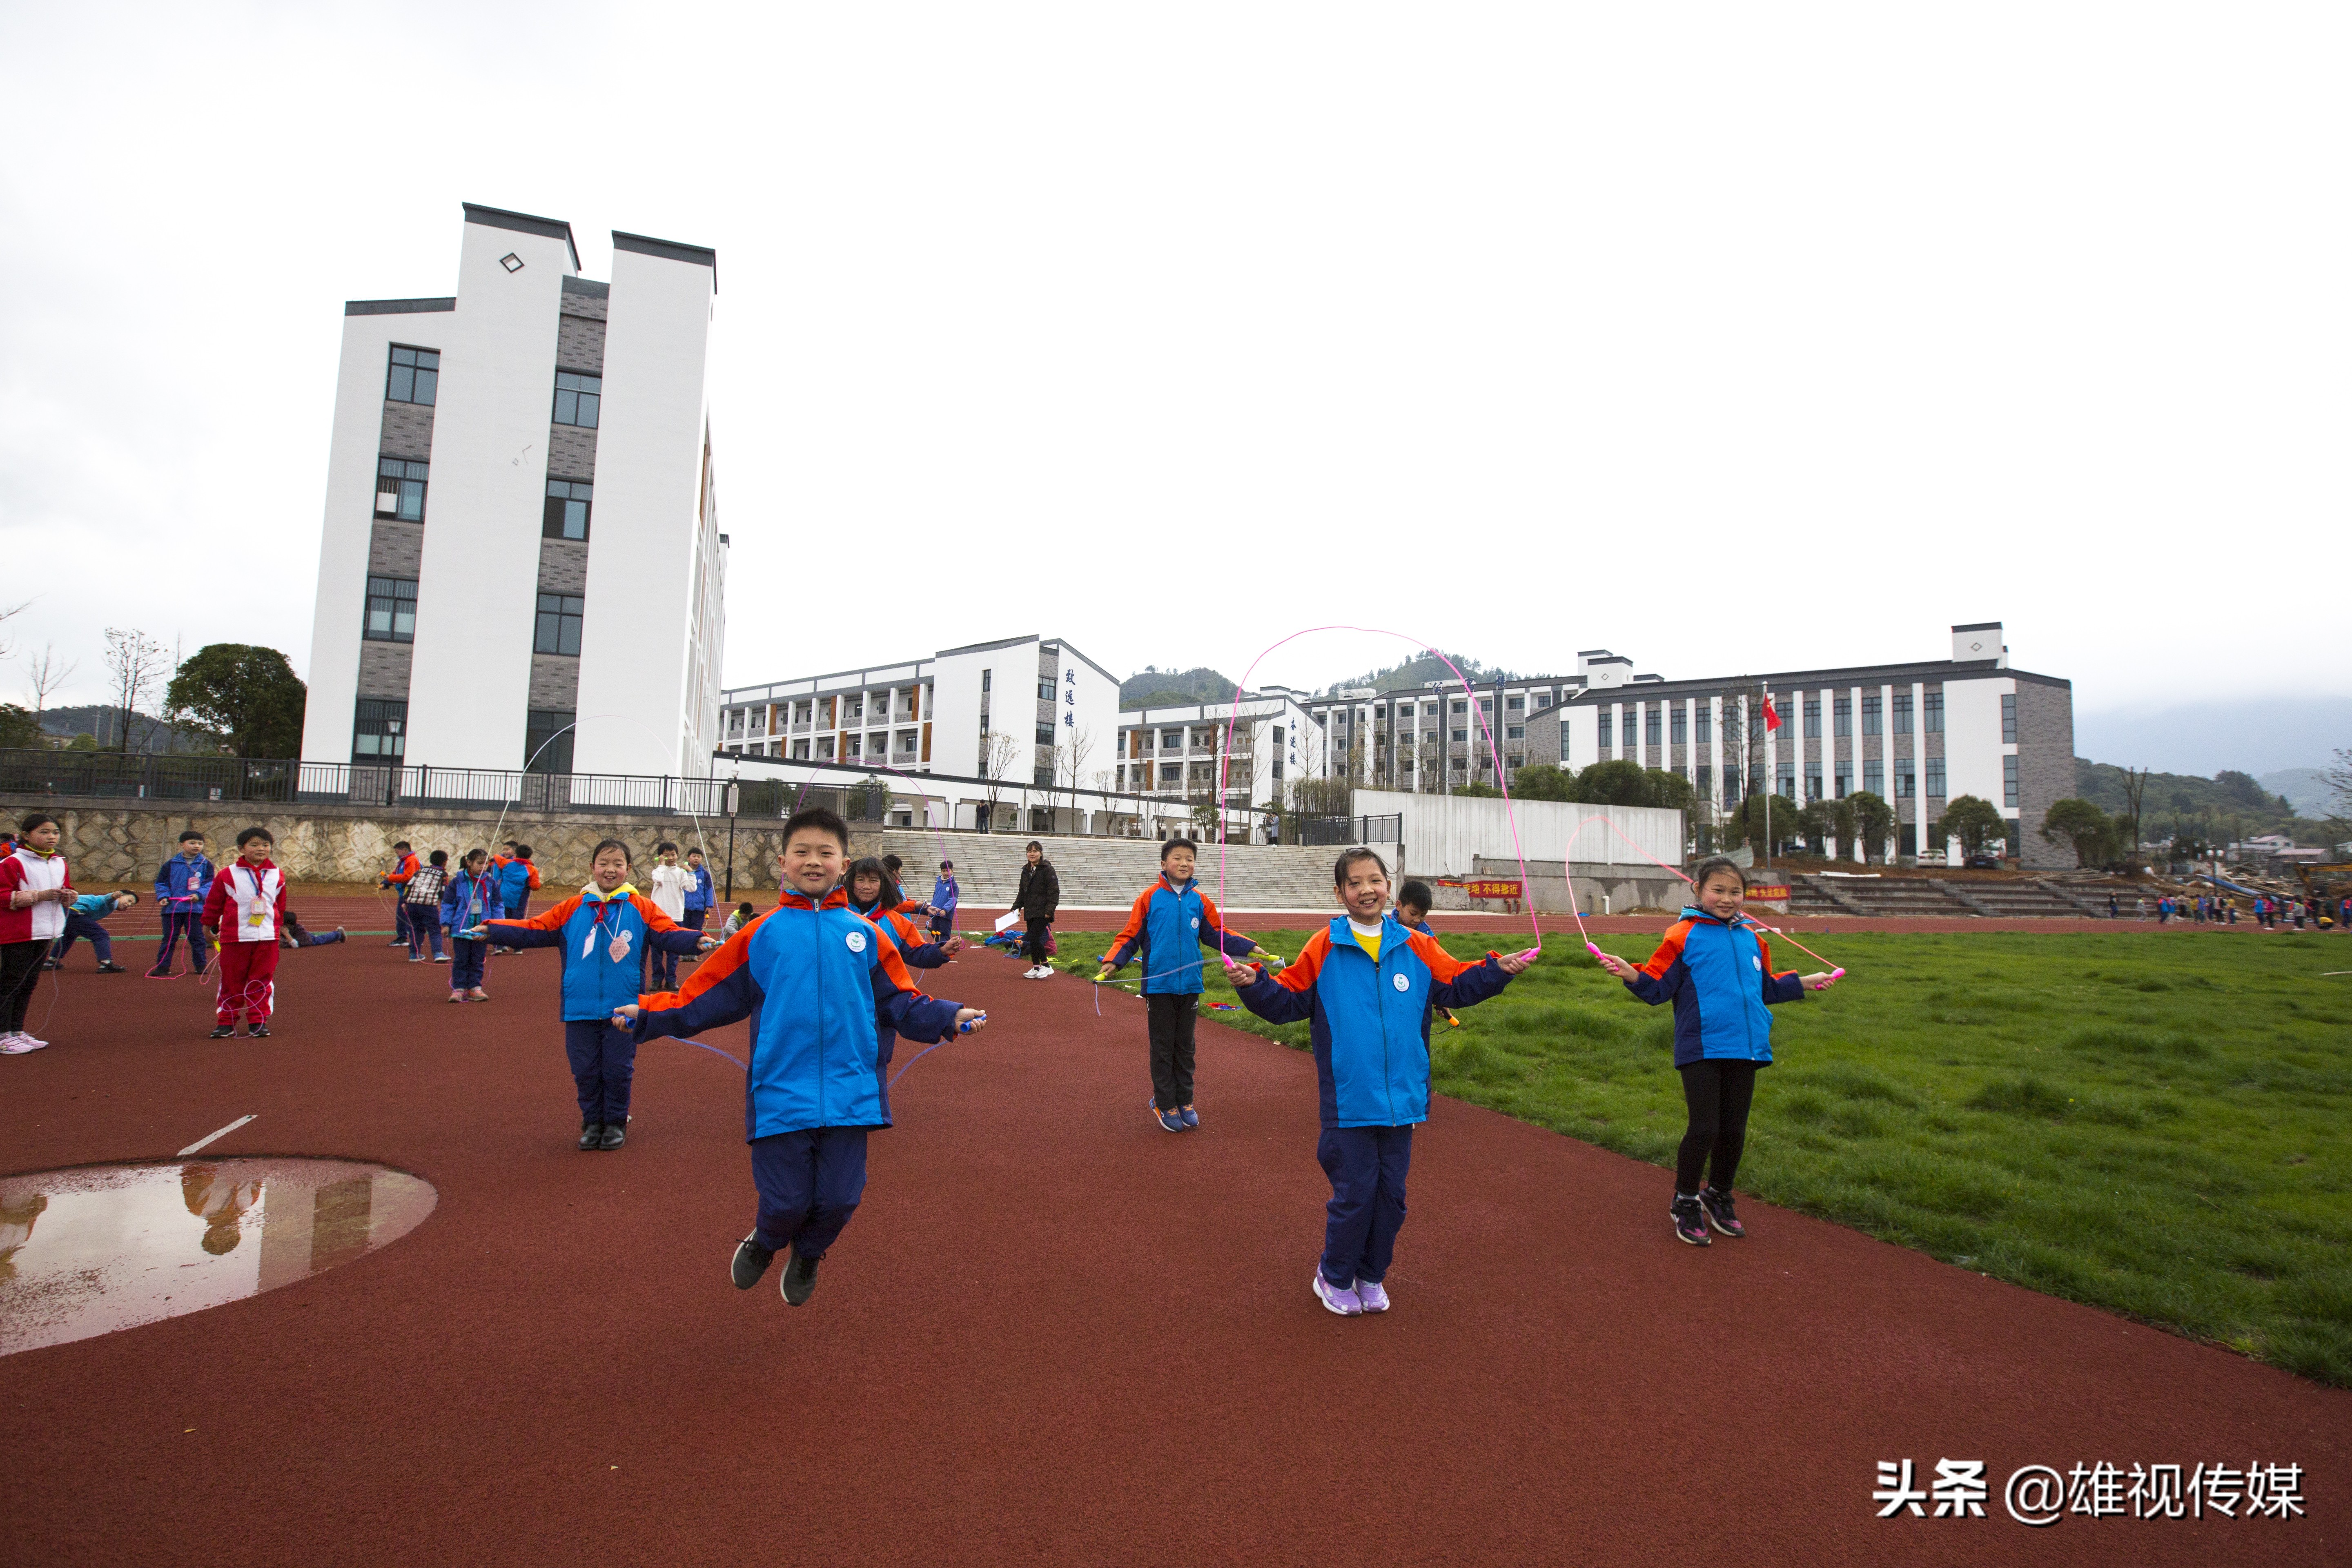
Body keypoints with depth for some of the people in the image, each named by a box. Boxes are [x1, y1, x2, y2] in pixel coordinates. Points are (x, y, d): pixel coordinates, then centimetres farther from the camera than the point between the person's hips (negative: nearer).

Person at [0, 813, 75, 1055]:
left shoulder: (60, 863, 11)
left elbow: (68, 889, 22)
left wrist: (68, 896, -1)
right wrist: (40, 895, -23)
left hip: (45, 934, 7)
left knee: (29, 983, 13)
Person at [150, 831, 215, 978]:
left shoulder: (206, 865, 4)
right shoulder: (171, 864, 6)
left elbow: (210, 883, -1)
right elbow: (161, 883, 8)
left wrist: (199, 895, -18)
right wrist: (163, 897, -9)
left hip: (196, 909, -1)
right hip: (172, 909, 1)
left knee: (197, 938, 6)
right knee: (169, 938, 5)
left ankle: (201, 965, 14)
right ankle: (163, 966, 11)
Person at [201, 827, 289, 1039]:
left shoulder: (277, 876, 6)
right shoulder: (227, 875, -2)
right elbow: (214, 902, 8)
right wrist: (211, 926, 14)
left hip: (268, 938, 2)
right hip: (235, 938, -2)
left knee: (262, 982, 5)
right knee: (232, 982, 6)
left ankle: (258, 1022, 13)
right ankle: (226, 1022, 17)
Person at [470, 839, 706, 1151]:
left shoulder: (642, 908, -2)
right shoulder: (573, 908, 3)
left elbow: (669, 933, -10)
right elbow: (534, 929, 3)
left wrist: (697, 940, -27)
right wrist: (490, 929, -6)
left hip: (623, 1009, -2)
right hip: (580, 1009, 2)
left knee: (618, 1070, 6)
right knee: (586, 1071, 10)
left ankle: (616, 1123, 25)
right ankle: (593, 1123, 29)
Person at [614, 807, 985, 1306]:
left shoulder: (866, 935, 4)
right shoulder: (760, 935, 2)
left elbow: (903, 1003, 6)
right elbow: (706, 999, 4)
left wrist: (951, 1018, -8)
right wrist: (647, 1015, -6)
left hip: (849, 1095, 1)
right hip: (781, 1093, -1)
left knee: (838, 1200, 6)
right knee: (785, 1202, 4)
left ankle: (807, 1257, 41)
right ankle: (764, 1246, 41)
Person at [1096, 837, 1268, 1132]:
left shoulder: (1199, 900, 4)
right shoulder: (1150, 898, -5)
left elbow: (1218, 935, 8)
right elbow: (1130, 936, -4)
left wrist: (1249, 948, -3)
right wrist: (1113, 961, -19)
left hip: (1190, 986, 3)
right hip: (1159, 985, -3)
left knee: (1185, 1046, 13)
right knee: (1163, 1048, 7)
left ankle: (1184, 1101, 26)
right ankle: (1164, 1104, 19)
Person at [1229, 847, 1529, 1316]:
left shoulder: (1416, 947, 2)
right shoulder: (1323, 949, -6)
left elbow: (1457, 985, 10)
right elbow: (1288, 1000, -4)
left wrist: (1498, 970, -3)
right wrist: (1254, 985, -20)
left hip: (1401, 1098, 3)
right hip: (1348, 1099, -3)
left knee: (1392, 1195, 13)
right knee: (1354, 1194, 5)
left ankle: (1371, 1276, 35)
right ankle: (1334, 1278, 29)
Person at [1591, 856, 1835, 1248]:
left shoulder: (1752, 939, 12)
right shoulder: (1683, 936, -5)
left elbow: (1765, 989, 26)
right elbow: (1659, 987, -7)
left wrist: (1802, 984, 28)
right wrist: (1633, 976, -25)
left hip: (1745, 1047, 5)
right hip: (1701, 1049, -5)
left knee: (1734, 1130, 11)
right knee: (1704, 1128, -6)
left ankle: (1719, 1196, 33)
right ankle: (1686, 1203, 14)